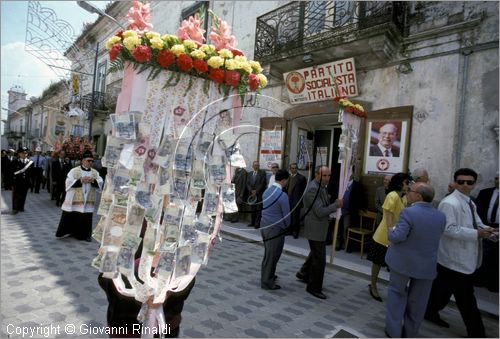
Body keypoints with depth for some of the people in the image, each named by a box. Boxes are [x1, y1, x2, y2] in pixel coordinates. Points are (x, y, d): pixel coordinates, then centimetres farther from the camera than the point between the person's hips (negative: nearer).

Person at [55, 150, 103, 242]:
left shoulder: (95, 172, 8)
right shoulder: (74, 171, -1)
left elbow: (100, 183, 0)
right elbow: (69, 182, -9)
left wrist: (93, 181, -18)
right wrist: (81, 180, -19)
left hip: (88, 202, 2)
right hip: (74, 201, -2)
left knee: (86, 219, 4)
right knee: (70, 217, 6)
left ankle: (85, 235, 17)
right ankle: (65, 231, 24)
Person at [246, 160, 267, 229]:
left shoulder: (262, 172, 1)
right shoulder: (249, 173, 15)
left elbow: (263, 183, -6)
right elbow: (247, 183, 11)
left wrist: (256, 191, -10)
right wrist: (251, 191, -5)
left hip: (259, 194, -4)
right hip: (251, 194, 4)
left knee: (258, 209, -4)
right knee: (252, 209, 7)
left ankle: (257, 223, -1)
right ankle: (253, 222, 15)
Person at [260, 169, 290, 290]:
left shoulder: (266, 191, 2)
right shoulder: (282, 195, -21)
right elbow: (286, 214, -13)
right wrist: (287, 226, 9)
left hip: (264, 225, 8)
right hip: (275, 228, -8)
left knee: (268, 253, 22)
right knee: (272, 255, 6)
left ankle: (268, 275, 38)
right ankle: (267, 282, 19)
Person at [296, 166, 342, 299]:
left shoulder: (321, 187, 6)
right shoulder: (313, 189, -25)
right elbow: (320, 212, -26)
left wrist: (333, 205, -2)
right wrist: (335, 205, -17)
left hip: (319, 228, 10)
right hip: (315, 229, -10)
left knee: (315, 253, 27)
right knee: (319, 259, 2)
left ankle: (303, 273, 46)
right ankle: (314, 288, 18)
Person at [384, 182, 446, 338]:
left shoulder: (408, 212, -22)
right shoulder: (441, 216, -3)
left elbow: (397, 237, -25)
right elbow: (433, 237, 8)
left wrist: (391, 230, -4)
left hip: (403, 261, -4)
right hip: (427, 265, 4)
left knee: (396, 293, 16)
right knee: (417, 300, 17)